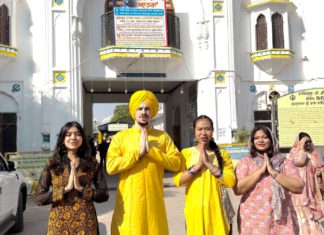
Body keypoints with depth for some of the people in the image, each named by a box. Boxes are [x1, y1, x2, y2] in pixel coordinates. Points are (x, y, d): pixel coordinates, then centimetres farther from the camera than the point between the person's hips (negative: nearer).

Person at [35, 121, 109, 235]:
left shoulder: (92, 162, 1)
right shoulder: (52, 163, 0)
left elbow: (104, 195, -1)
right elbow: (39, 198, -4)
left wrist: (81, 188, -14)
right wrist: (65, 189, -14)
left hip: (85, 223, 0)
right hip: (59, 224, 0)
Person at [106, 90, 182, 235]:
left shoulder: (162, 137, 7)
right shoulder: (120, 137, 3)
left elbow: (176, 163, -3)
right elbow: (111, 166, -9)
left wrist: (151, 150, -11)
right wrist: (138, 152, -12)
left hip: (154, 200, 1)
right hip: (129, 200, -1)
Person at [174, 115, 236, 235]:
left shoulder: (223, 154, 7)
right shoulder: (186, 153, 5)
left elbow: (230, 181, -6)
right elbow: (177, 180, -6)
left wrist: (208, 163, -11)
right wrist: (198, 165, -13)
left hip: (216, 208, 1)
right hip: (194, 209, 0)